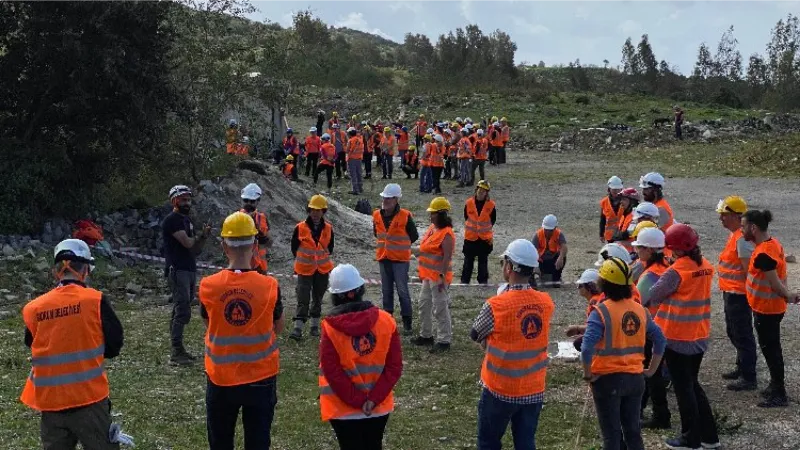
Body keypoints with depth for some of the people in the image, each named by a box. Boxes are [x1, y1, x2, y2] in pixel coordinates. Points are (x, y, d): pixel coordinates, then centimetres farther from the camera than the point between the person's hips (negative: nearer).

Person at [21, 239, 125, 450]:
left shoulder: (33, 308, 0)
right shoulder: (95, 300, -10)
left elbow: (34, 347, 12)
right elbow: (114, 346, -4)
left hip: (49, 401, 4)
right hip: (88, 399, -4)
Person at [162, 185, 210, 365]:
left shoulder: (186, 220, 19)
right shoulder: (172, 220, -11)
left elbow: (195, 249, 19)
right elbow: (187, 243, -20)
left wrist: (203, 237, 0)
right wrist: (197, 237, 2)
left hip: (190, 269, 9)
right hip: (178, 270, -9)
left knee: (180, 311, 12)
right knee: (182, 312, -11)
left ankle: (178, 349, 17)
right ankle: (176, 352, -7)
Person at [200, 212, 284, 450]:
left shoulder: (208, 286, -12)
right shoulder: (269, 286, -14)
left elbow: (209, 324, 5)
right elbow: (278, 328, 1)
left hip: (220, 379, 1)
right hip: (260, 378, -1)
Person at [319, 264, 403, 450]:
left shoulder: (330, 327, -14)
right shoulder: (386, 321, -7)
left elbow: (332, 372, -15)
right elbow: (395, 367, -8)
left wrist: (359, 401, -9)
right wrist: (373, 399, -10)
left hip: (343, 408, -3)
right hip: (380, 405, 3)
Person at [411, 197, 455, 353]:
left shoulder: (446, 234, -18)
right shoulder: (432, 228, 10)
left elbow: (447, 257, -22)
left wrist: (442, 277, -24)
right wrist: (422, 271, 20)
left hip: (438, 277, -10)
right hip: (428, 275, 10)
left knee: (440, 309, -3)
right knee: (424, 305, 19)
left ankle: (444, 341, 5)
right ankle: (426, 335, 32)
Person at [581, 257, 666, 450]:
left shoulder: (601, 312, -17)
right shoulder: (640, 310, 2)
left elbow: (587, 349, -26)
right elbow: (660, 341, 5)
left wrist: (588, 375, -13)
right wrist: (651, 369, 12)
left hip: (608, 379, -5)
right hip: (635, 378, 5)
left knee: (611, 434, 5)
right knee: (633, 430, 17)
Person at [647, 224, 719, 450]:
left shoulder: (676, 271, -20)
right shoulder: (706, 266, 2)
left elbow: (652, 297, -15)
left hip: (677, 338, -7)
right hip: (699, 336, 7)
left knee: (683, 387, 5)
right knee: (693, 383, 19)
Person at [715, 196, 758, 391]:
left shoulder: (742, 238, -21)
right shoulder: (736, 234, 12)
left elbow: (748, 269, -23)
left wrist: (747, 293, -21)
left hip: (738, 295, -11)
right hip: (731, 293, 11)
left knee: (742, 335, -4)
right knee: (734, 332, 21)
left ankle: (749, 378, 3)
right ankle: (742, 368, 35)